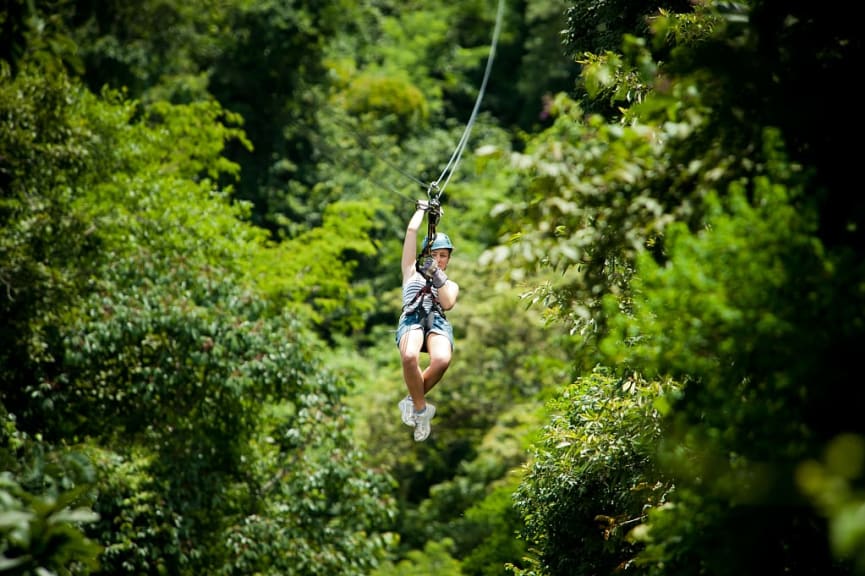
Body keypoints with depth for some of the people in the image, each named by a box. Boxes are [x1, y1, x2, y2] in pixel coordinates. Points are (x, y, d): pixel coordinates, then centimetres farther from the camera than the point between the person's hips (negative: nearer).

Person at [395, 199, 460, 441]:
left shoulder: (451, 284, 32)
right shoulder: (412, 272, 30)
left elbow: (448, 303, 7)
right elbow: (411, 230, 25)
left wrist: (437, 276, -1)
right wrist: (422, 208, 37)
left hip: (438, 321, 1)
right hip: (412, 318, -1)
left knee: (442, 359, -38)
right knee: (409, 356, -39)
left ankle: (412, 401, -13)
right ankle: (421, 408, -18)